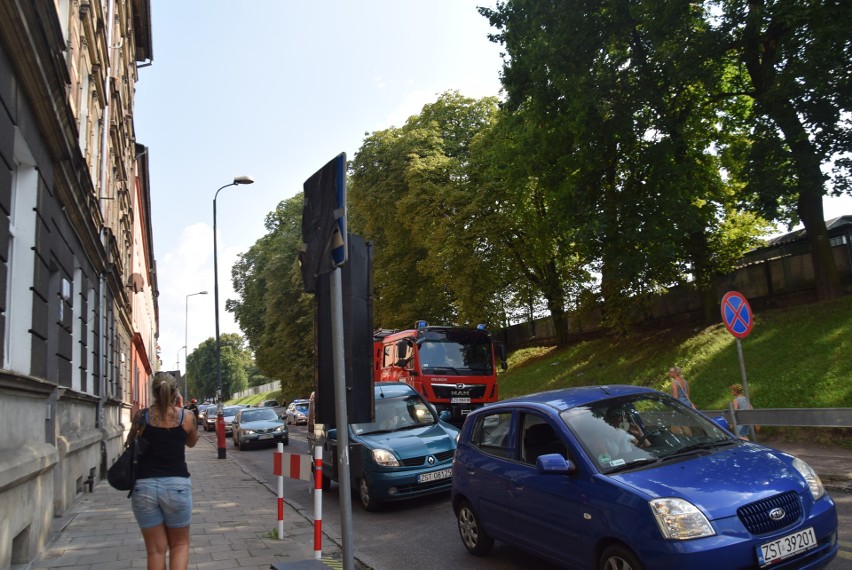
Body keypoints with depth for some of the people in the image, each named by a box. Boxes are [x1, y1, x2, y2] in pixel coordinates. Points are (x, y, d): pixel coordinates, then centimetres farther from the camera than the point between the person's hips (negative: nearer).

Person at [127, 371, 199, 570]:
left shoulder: (142, 416, -1)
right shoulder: (186, 417, -3)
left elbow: (130, 442, 16)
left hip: (144, 486, 1)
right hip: (177, 485, -1)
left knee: (155, 549, 13)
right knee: (179, 544, 17)